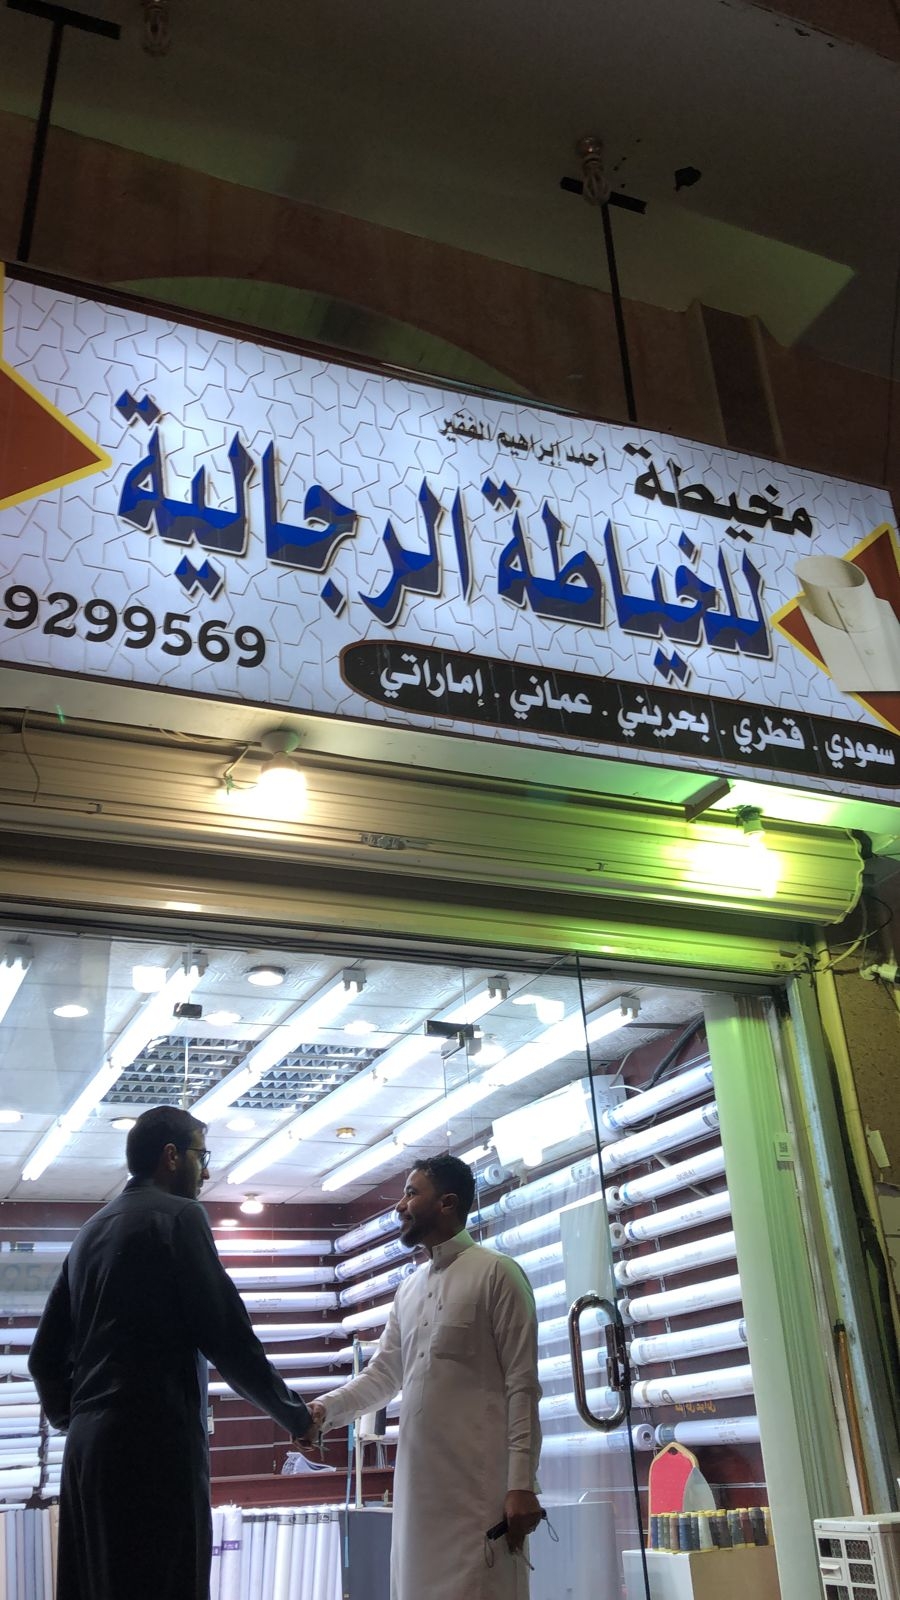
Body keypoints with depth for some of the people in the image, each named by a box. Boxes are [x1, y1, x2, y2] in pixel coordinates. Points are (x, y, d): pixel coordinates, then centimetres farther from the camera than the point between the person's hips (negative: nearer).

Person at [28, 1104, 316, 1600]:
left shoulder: (91, 1230, 16)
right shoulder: (180, 1215, -7)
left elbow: (46, 1356, 18)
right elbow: (226, 1335, -12)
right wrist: (294, 1415, 0)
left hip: (88, 1448, 8)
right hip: (155, 1443, -8)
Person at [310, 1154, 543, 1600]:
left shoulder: (496, 1273, -5)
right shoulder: (409, 1288, 16)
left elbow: (522, 1385, -9)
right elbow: (383, 1373, 15)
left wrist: (521, 1483, -13)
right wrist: (325, 1407, -1)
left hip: (479, 1486, -6)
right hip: (417, 1484, 7)